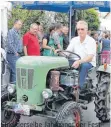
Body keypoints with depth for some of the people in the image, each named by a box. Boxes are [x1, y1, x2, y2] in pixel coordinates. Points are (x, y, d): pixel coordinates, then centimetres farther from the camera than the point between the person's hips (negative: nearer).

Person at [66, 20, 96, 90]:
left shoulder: (91, 41, -11)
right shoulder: (74, 40, 5)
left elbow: (90, 58, -21)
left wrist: (79, 62, -37)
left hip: (89, 63, -4)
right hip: (76, 62, 4)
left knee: (84, 65, -38)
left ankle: (80, 86, -35)